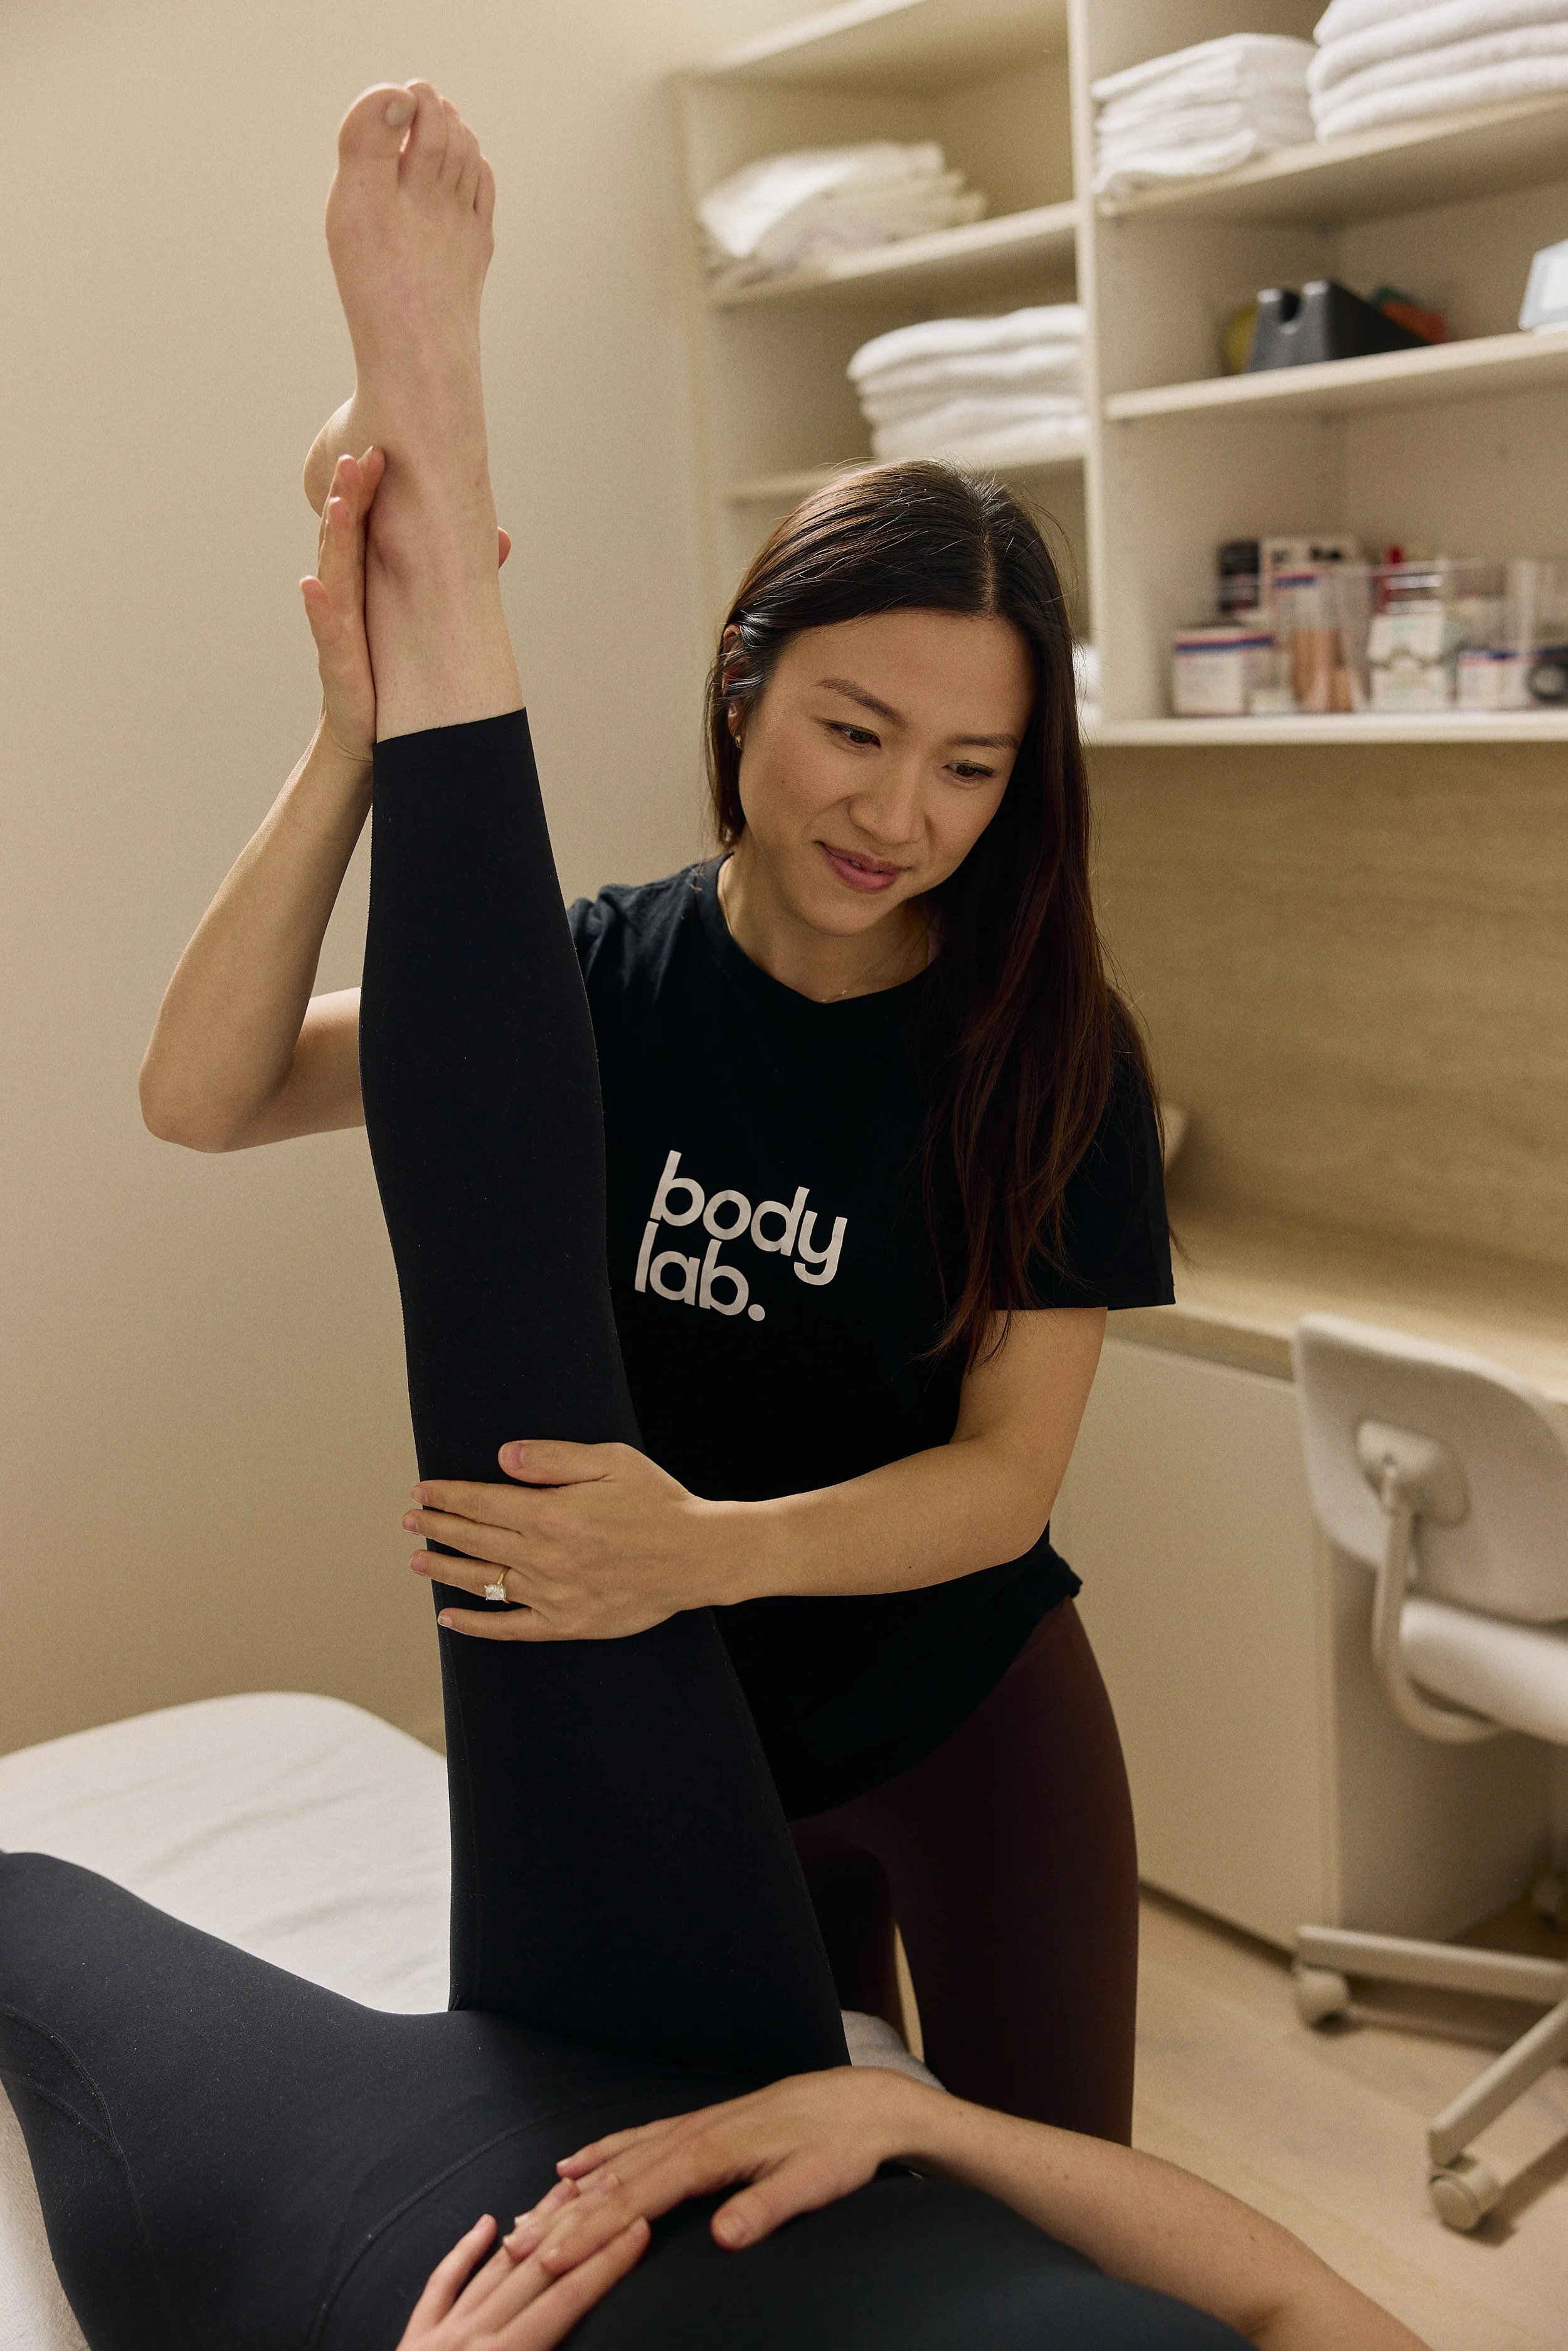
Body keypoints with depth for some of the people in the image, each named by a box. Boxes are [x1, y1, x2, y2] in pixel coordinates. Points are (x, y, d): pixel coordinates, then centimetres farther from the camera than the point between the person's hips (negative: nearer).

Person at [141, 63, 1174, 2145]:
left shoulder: (1051, 1050, -18)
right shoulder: (609, 977, -14)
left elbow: (1006, 1478, -21)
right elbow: (206, 1097, -25)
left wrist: (713, 1547, -40)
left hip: (964, 1725, -1)